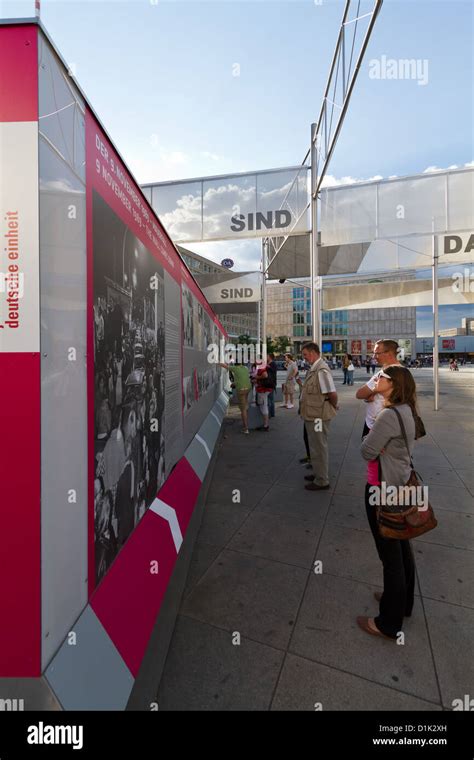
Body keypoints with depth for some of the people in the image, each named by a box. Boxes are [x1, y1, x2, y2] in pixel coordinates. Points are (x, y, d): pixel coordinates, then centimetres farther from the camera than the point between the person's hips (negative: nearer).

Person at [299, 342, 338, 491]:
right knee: (315, 446, 22)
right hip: (312, 415, 10)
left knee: (319, 448, 3)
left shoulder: (321, 370, -23)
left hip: (318, 416, -10)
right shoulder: (313, 368, 8)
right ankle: (318, 474, 39)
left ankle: (321, 481, 18)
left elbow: (332, 394, -24)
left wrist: (333, 408, -9)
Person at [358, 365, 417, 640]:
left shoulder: (390, 415, -25)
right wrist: (376, 439, -4)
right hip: (400, 485, 9)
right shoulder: (406, 411, 5)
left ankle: (390, 623, 24)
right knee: (402, 547, 23)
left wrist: (370, 437, -3)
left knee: (391, 555, 5)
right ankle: (403, 601, 44)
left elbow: (367, 451, -20)